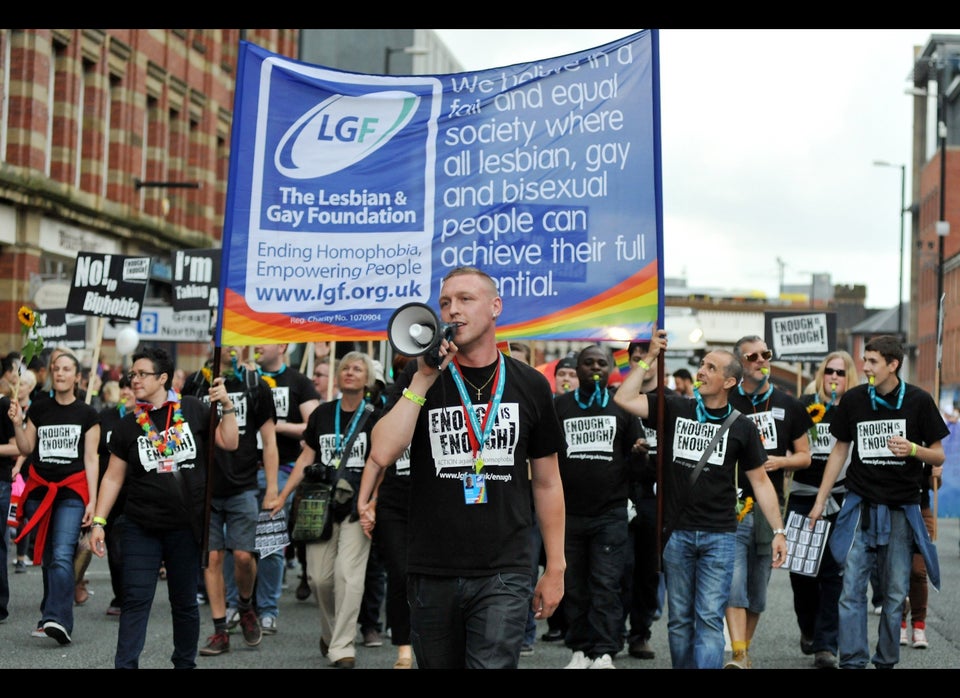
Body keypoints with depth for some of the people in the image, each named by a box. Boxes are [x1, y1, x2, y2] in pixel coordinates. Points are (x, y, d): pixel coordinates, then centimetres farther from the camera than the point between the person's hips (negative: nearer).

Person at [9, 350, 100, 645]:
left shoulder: (87, 414, 3)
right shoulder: (38, 410, 10)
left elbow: (91, 459, 2)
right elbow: (27, 449, 9)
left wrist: (93, 500, -4)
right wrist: (18, 424, -7)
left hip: (72, 491, -3)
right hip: (39, 491, 3)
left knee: (62, 556, -18)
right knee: (46, 558, 9)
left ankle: (58, 620, -28)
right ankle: (51, 614, 20)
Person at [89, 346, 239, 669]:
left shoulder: (192, 410, 0)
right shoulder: (128, 425, 2)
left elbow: (229, 443, 0)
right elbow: (113, 477, 5)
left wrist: (226, 405, -11)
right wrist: (98, 521, -1)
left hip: (186, 527, 0)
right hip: (141, 527, 0)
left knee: (185, 602, 10)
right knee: (136, 600, -5)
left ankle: (185, 663, 24)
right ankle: (125, 664, -4)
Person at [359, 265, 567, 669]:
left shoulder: (530, 386, 4)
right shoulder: (419, 378, 3)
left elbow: (547, 483, 10)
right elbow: (382, 454, -12)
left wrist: (555, 567, 8)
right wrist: (424, 379, -14)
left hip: (503, 574, -1)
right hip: (431, 572, 1)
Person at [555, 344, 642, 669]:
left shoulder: (623, 407, 9)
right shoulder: (559, 406, 9)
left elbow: (636, 455, 14)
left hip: (610, 514, -1)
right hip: (568, 514, 1)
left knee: (606, 586, -6)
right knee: (574, 588, 5)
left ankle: (604, 653, -4)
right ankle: (581, 649, 13)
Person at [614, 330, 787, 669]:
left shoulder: (742, 427, 3)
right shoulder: (674, 409, 4)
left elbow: (760, 480, 7)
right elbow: (624, 399, -7)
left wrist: (778, 531, 2)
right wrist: (649, 357, -8)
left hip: (719, 536, -1)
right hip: (677, 533, 2)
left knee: (709, 619, -6)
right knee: (679, 620, 9)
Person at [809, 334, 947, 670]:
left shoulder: (918, 401, -4)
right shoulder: (854, 399, 1)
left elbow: (939, 456, 1)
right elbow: (840, 451, 10)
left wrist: (912, 449, -21)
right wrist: (820, 500, 7)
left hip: (902, 508, -1)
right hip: (861, 505, 1)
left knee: (895, 593, 5)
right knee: (852, 589, -6)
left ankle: (886, 661, 16)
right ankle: (852, 661, -2)